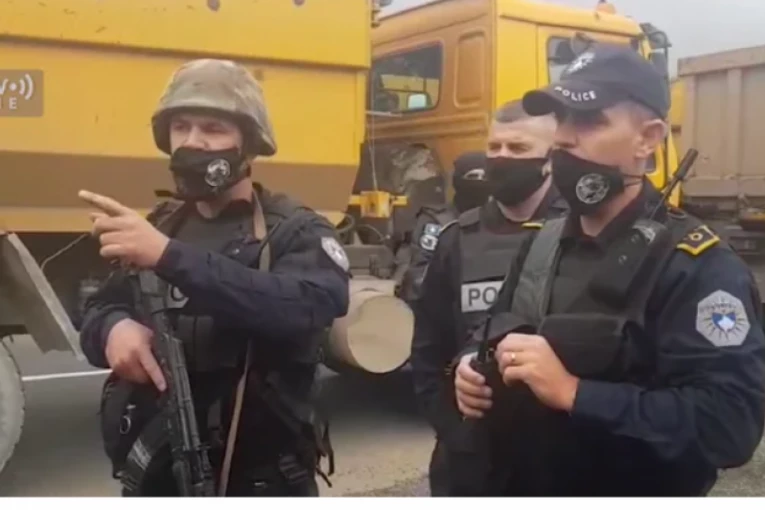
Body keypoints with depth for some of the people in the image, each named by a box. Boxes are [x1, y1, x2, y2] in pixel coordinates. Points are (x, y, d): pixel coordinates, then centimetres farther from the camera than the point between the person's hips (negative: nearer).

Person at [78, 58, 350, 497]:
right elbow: (99, 313, 9)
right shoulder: (158, 227, 9)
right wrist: (116, 328, -17)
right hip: (154, 478, 5)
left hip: (260, 485, -5)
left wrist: (170, 257, -37)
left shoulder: (296, 232, -9)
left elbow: (305, 308, -30)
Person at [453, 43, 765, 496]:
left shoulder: (700, 266, -18)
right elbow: (500, 331, 18)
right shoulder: (545, 241, 4)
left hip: (628, 491, -6)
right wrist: (473, 365, -3)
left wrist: (572, 393, -30)